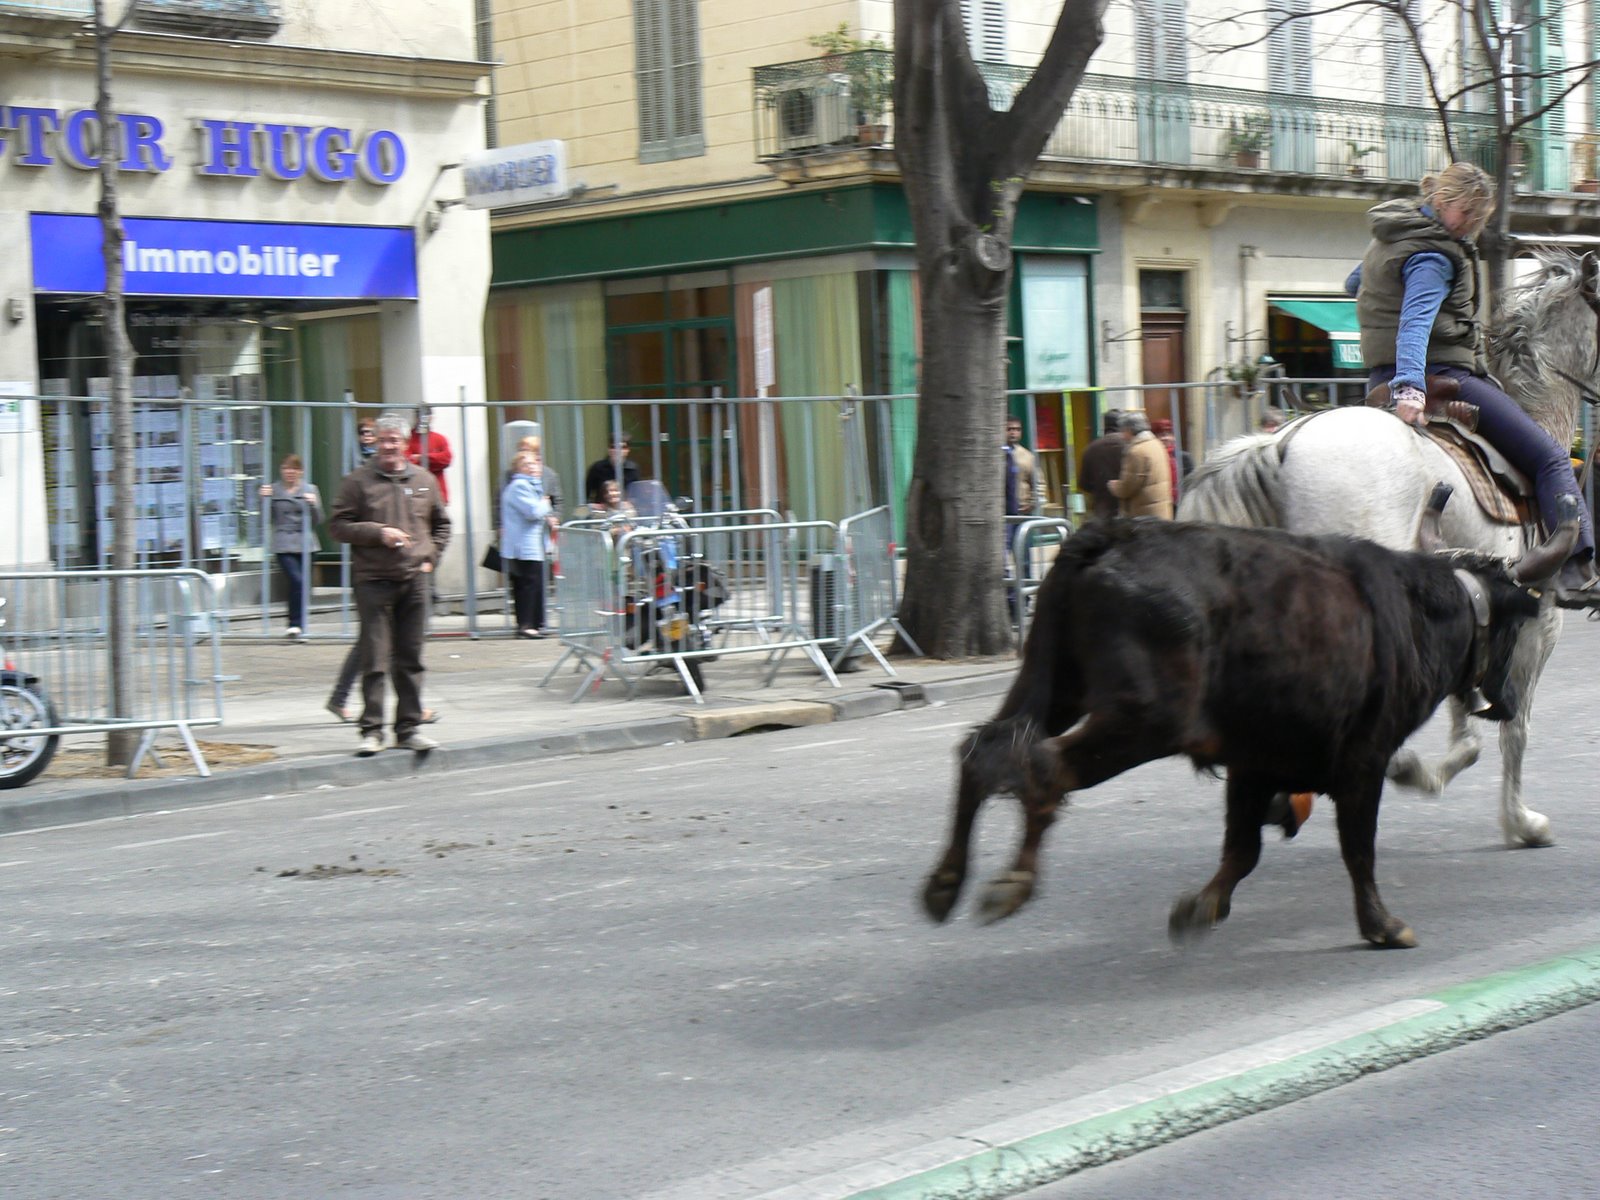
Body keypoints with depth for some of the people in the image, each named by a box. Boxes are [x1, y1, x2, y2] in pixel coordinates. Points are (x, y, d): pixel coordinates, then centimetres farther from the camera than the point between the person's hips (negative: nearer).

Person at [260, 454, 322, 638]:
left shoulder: (310, 490, 8)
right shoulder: (274, 490, 5)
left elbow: (318, 521, 6)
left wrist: (314, 504, -12)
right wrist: (264, 500, -11)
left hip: (304, 544, 2)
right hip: (283, 545, -2)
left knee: (301, 585, 5)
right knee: (297, 581, -17)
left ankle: (297, 624, 19)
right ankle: (295, 624, -8)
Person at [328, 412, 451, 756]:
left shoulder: (424, 480, 11)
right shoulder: (358, 481, -1)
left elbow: (441, 524, 23)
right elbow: (338, 525, -3)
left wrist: (430, 557, 10)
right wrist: (378, 533, -13)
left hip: (414, 579, 4)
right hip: (374, 581, -4)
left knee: (410, 659, 8)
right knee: (374, 660, -6)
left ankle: (408, 728, 14)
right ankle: (372, 731, -2)